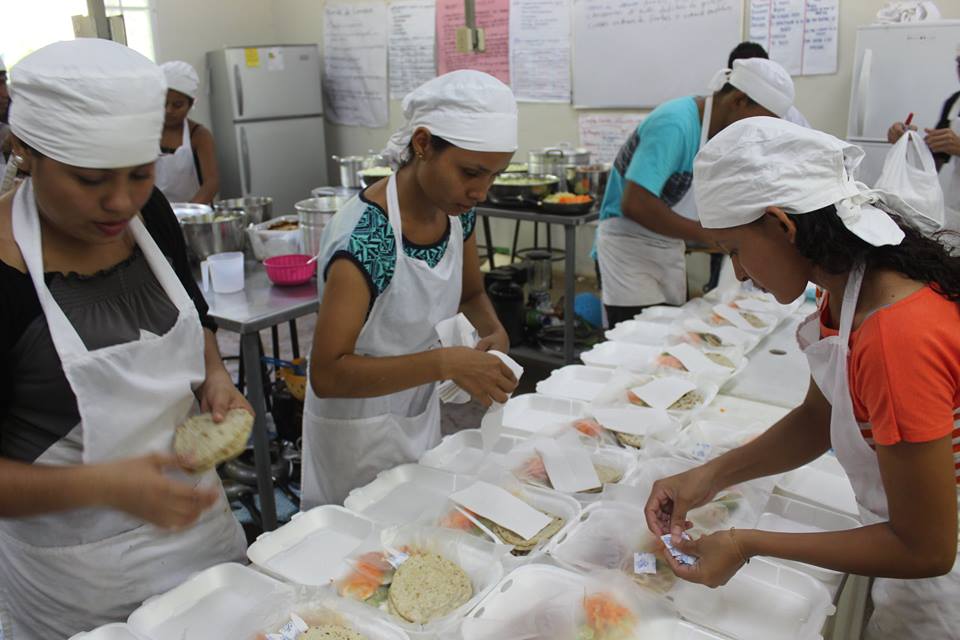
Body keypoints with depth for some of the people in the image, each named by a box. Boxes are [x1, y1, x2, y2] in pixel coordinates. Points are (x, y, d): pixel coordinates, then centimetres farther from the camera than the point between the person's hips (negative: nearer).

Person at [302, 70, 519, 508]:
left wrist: (494, 333, -12)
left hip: (422, 418, 7)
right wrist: (445, 363, -37)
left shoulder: (457, 211, -8)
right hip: (361, 437, -7)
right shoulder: (364, 238, -30)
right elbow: (326, 375, -30)